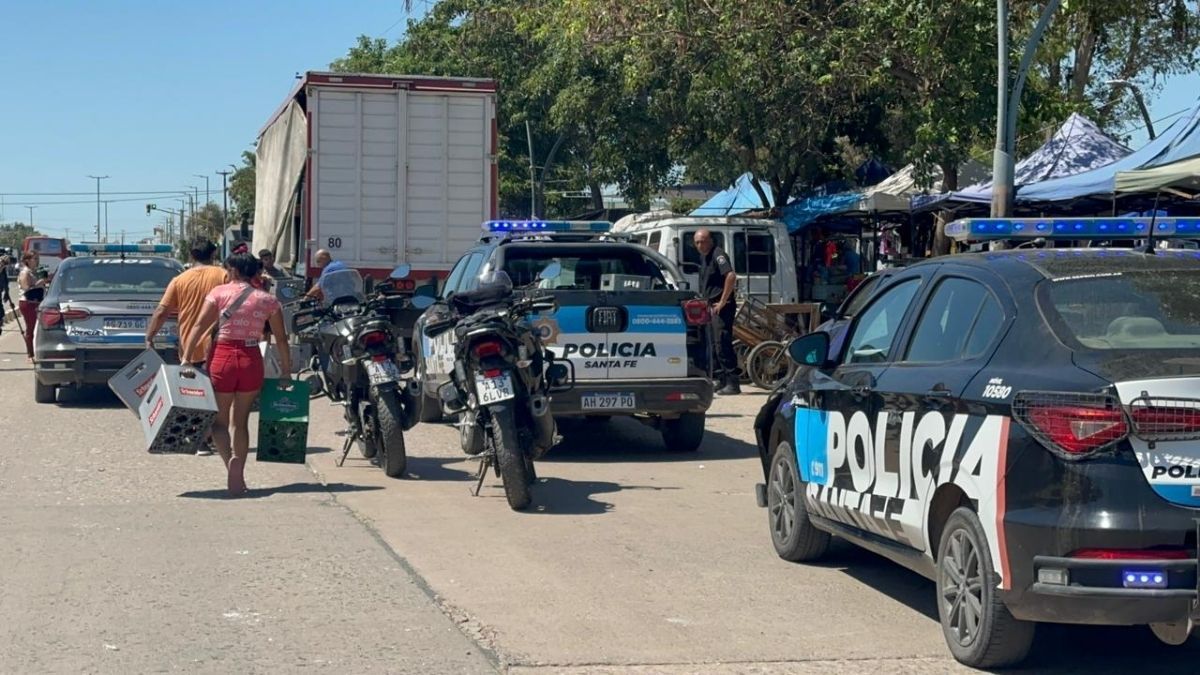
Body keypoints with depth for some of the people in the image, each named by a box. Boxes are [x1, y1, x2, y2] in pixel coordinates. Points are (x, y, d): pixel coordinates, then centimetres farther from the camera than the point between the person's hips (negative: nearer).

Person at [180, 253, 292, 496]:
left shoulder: (219, 292, -1)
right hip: (252, 360, 2)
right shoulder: (267, 300, 5)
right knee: (240, 421, 15)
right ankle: (238, 476, 10)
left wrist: (186, 358, -9)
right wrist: (286, 371, 10)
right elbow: (281, 338, 5)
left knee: (219, 419, 9)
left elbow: (200, 326, -8)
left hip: (223, 357, -2)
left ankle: (230, 459, -19)